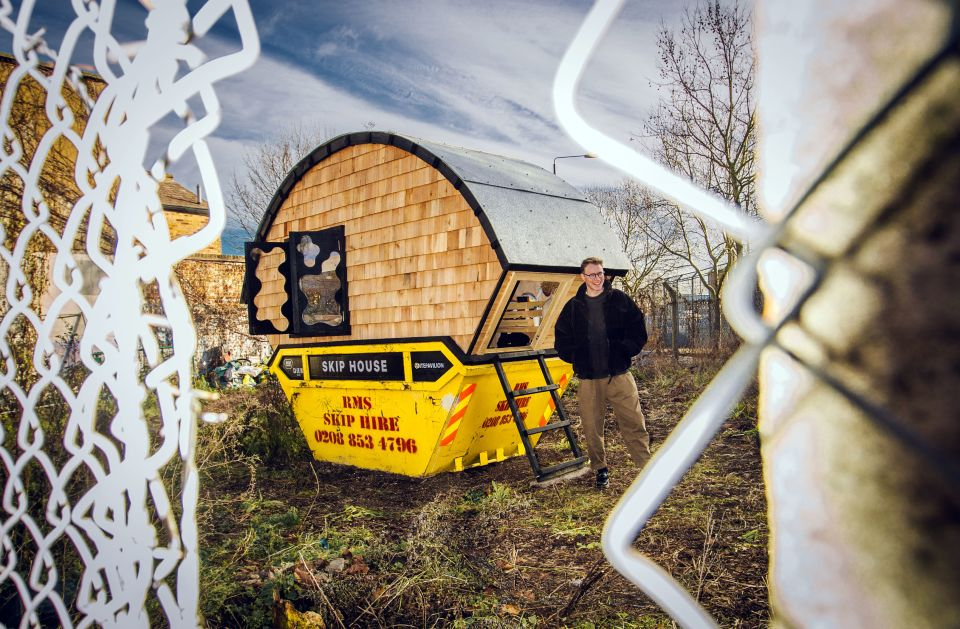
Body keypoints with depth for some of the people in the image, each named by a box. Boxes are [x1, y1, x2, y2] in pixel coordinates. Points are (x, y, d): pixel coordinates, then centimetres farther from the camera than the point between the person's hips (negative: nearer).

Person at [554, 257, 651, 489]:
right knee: (592, 428, 7)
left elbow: (638, 331, 8)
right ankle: (600, 470, 23)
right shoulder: (573, 307, 7)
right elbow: (560, 338, 15)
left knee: (634, 423, -2)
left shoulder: (620, 300, 4)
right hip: (588, 379, 1)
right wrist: (575, 357, 5)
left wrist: (626, 352, -2)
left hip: (620, 375, -1)